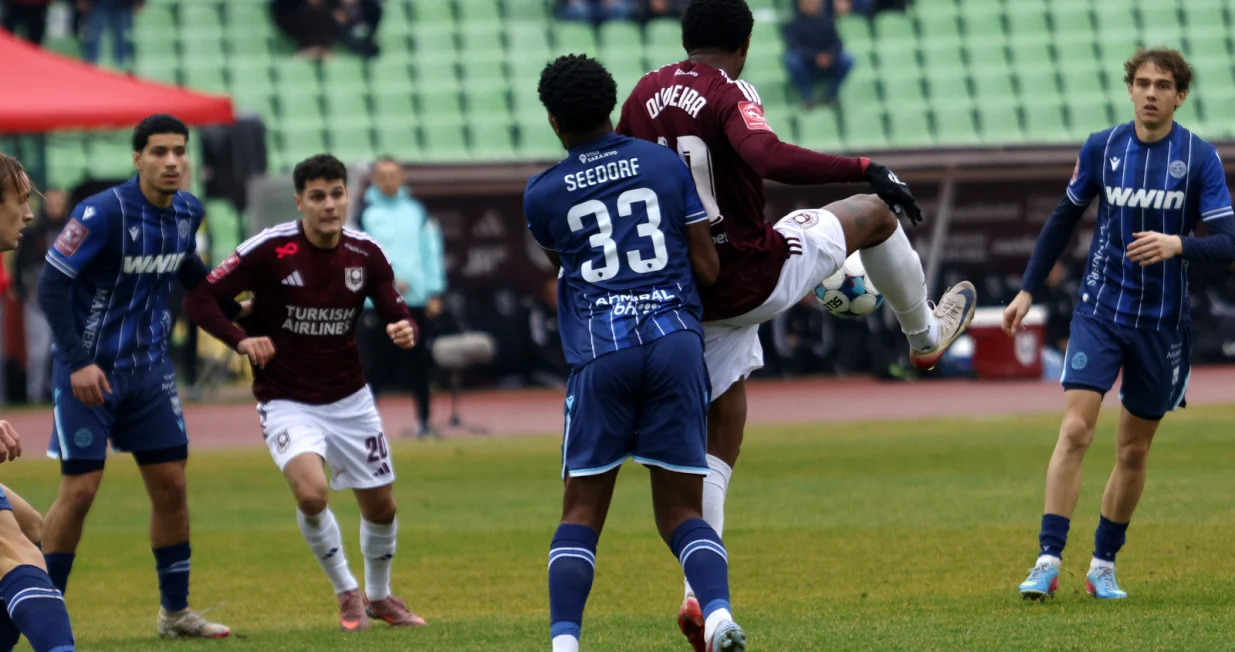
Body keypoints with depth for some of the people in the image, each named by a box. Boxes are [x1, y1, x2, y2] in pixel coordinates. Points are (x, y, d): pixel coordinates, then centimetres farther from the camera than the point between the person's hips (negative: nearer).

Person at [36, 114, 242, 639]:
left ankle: (175, 611, 17)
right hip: (89, 370, -6)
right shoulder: (102, 212, -20)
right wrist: (78, 361, -23)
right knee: (80, 489, -8)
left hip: (148, 368, 6)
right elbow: (51, 285, -19)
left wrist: (236, 311, 21)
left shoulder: (187, 212, 1)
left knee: (170, 483, 6)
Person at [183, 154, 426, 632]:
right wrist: (241, 340, -33)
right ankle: (346, 591, -2)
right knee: (311, 492, -27)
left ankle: (379, 596, 39)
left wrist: (405, 331, -25)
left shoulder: (365, 255, -5)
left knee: (381, 506, 10)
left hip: (349, 399, 4)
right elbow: (199, 298, -17)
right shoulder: (270, 250, -18)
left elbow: (397, 315, 0)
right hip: (287, 402, -4)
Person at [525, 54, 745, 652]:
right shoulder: (665, 163, 10)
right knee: (681, 511, 6)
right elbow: (707, 268, 9)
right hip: (676, 340, 1)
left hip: (599, 354, -1)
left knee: (582, 512, 7)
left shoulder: (542, 195, 7)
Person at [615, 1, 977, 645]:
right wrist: (864, 169, -32)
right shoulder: (730, 96, -16)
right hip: (755, 279, -6)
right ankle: (924, 335, 39)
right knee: (874, 211, 18)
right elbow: (768, 157, -35)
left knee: (719, 440, 14)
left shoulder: (643, 95, 5)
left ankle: (701, 591, 3)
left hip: (689, 295, 6)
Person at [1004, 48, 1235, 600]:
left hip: (1163, 322, 0)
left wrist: (1177, 245, -30)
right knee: (1075, 429, -15)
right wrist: (1028, 290, 11)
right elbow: (1064, 219, 13)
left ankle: (1103, 565, 21)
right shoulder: (1101, 147, 0)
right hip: (1100, 311, 0)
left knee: (1134, 451, 7)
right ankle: (1049, 560, -17)